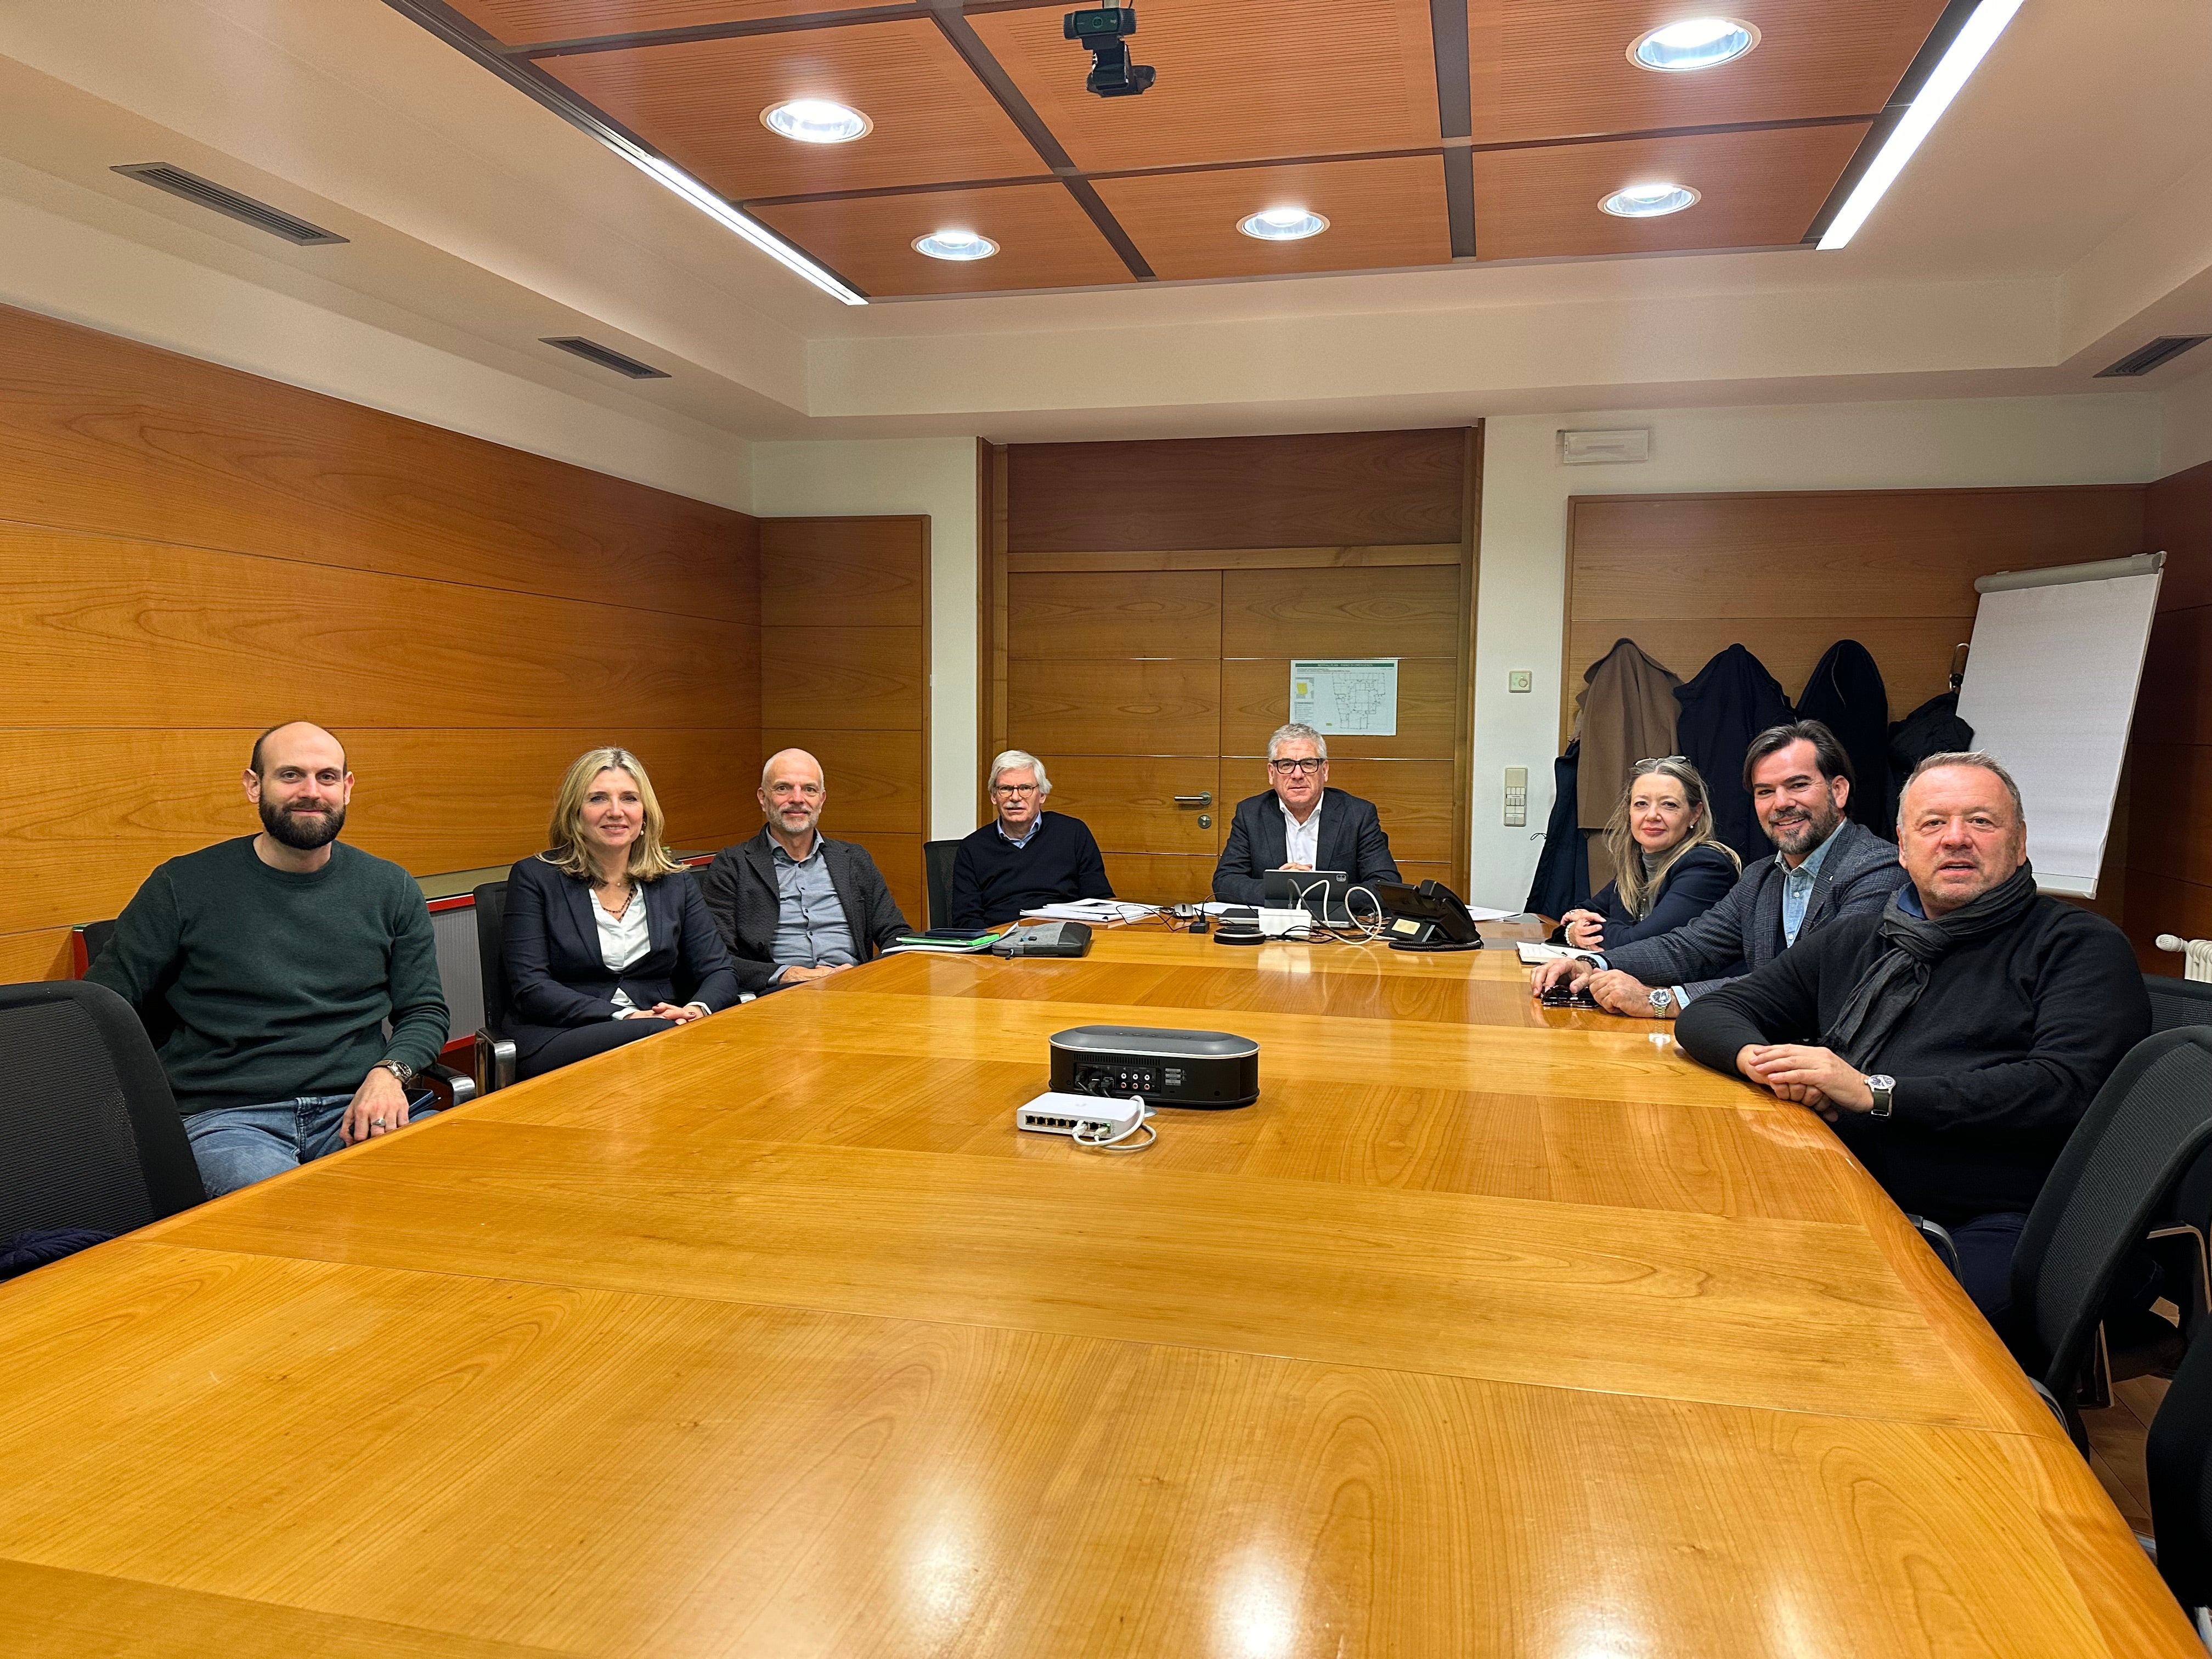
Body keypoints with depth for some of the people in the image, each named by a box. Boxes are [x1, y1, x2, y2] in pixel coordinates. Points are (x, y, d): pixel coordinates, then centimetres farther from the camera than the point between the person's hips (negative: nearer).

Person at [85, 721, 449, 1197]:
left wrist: (390, 1073, -7)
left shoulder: (391, 890, 12)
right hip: (225, 1117, -2)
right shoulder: (184, 887, 6)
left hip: (359, 1106, 3)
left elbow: (425, 1011, 15)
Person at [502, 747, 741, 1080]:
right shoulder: (534, 878, 4)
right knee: (660, 1036, -38)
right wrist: (624, 1016, -19)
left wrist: (697, 1009, -15)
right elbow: (530, 989, -6)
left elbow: (720, 972, 10)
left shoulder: (674, 882, 14)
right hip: (557, 1041, -5)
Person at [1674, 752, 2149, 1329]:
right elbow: (1709, 1016, 22)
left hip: (1984, 1229, -4)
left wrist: (1875, 1091, -13)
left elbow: (2065, 1087, -9)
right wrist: (1761, 1058, -3)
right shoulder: (1853, 943, 22)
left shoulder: (2083, 946, 9)